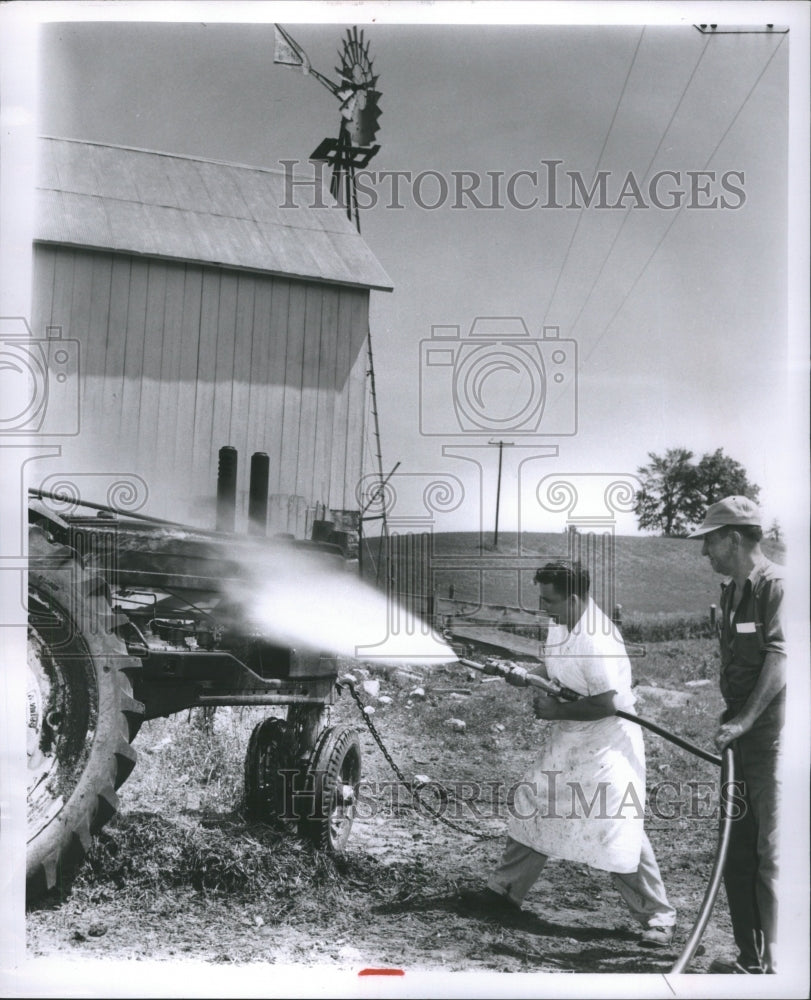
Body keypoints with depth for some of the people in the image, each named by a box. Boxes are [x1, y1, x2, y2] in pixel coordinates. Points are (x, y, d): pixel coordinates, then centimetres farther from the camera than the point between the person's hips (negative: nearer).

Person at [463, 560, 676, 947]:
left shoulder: (597, 641, -27)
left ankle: (658, 917, 10)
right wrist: (527, 676, 0)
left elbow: (607, 704, -27)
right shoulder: (561, 627, 2)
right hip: (565, 743, 10)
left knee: (619, 834, -6)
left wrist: (556, 710, -18)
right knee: (531, 811, 16)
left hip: (606, 747, -9)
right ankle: (505, 890, 32)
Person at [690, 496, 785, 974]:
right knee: (737, 854, 13)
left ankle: (773, 962, 5)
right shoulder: (731, 591, 14)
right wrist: (729, 722, 16)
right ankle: (750, 958, 24)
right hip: (740, 740, 9)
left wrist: (745, 720, -23)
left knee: (771, 854, -3)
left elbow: (779, 659, -20)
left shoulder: (775, 584, -13)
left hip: (772, 738, -9)